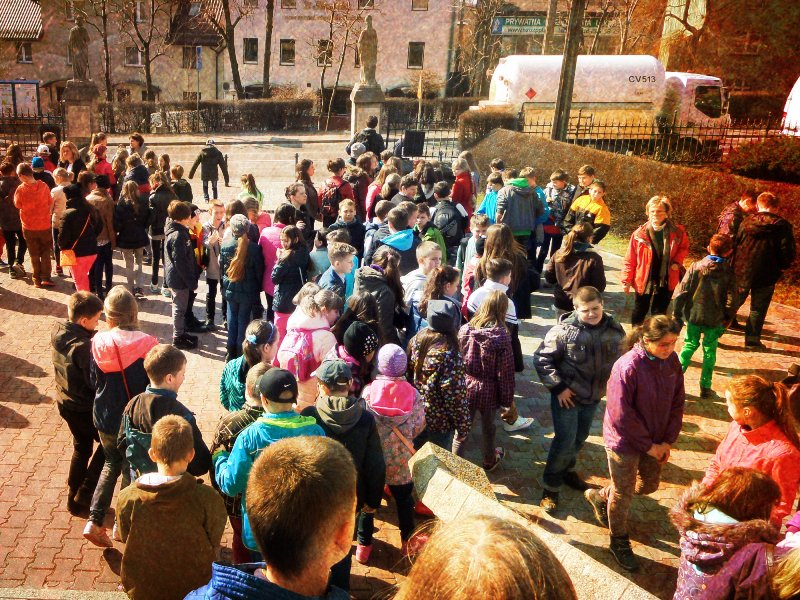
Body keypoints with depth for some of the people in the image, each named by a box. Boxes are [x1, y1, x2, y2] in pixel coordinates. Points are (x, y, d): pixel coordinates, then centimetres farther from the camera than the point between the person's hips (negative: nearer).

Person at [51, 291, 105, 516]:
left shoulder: (58, 331, -7)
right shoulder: (83, 346, -32)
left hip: (65, 402, 8)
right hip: (85, 407, -8)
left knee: (81, 447, 26)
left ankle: (73, 497, 38)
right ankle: (83, 499, 16)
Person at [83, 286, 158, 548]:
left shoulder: (98, 343, -12)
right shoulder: (146, 345, -23)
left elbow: (93, 379, 1)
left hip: (105, 419, 4)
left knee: (111, 463, 26)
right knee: (131, 470, 18)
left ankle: (94, 521, 20)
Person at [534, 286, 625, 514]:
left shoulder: (614, 329, -7)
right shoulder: (564, 330, -22)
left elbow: (620, 358, 11)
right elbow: (542, 359, -16)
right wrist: (558, 387, -17)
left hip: (594, 397, 5)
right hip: (567, 396, -5)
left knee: (580, 438, 21)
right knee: (565, 441, -2)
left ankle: (567, 470, 46)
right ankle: (551, 487, 15)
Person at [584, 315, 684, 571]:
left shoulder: (672, 361, -9)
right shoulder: (627, 367, -28)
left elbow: (677, 403, 1)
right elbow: (620, 415, -24)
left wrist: (668, 441, -4)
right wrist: (648, 445, -16)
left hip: (655, 441, 6)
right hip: (625, 441, -6)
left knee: (648, 485, 22)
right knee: (623, 495, 11)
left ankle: (601, 496, 46)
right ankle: (619, 542, 36)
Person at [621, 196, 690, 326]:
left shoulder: (677, 232, -9)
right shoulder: (640, 233, -14)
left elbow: (684, 247, 11)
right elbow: (630, 259, -7)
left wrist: (677, 261, -7)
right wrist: (626, 280, -6)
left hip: (666, 280, 1)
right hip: (643, 280, 0)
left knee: (659, 312, 11)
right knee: (640, 311, 17)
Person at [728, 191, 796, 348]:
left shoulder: (747, 222, -3)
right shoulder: (783, 226, -6)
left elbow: (735, 244, 1)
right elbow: (789, 253, -8)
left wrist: (735, 266, 11)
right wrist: (781, 267, 9)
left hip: (743, 271, 2)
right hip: (767, 275, -1)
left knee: (733, 303, 13)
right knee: (758, 308, 9)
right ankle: (752, 339, 13)